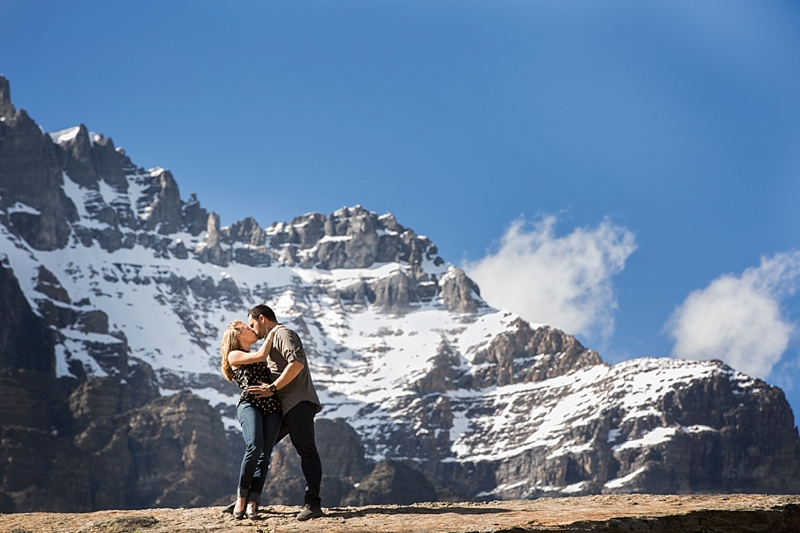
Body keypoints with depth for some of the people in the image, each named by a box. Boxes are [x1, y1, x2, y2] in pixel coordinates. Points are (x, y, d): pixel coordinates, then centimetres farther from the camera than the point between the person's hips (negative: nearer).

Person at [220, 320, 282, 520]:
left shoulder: (256, 357, 32)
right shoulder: (234, 355, 12)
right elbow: (261, 356, 1)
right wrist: (271, 335, 13)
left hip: (272, 407, 6)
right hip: (249, 404, -6)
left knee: (264, 455, -11)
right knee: (255, 446, -27)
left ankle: (252, 503, -19)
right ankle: (241, 497, -15)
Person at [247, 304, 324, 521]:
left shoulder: (283, 334, -3)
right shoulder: (273, 340, 28)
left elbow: (297, 363, -20)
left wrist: (272, 389, -19)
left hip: (298, 403, -11)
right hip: (282, 407, 11)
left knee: (305, 449, -17)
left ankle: (313, 503, -24)